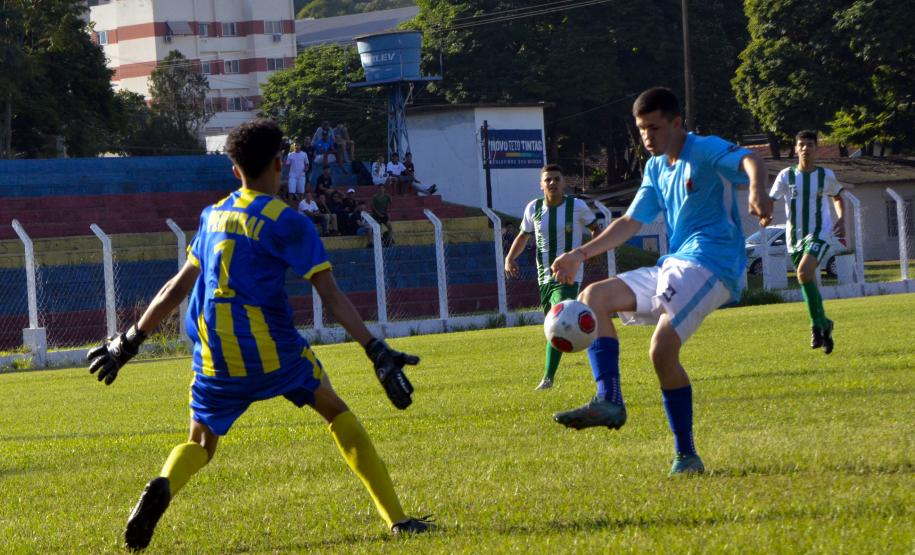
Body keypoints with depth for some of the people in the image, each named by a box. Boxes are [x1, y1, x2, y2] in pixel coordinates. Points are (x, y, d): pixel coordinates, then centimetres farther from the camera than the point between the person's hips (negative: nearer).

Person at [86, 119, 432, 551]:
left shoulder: (212, 216, 12)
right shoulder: (288, 223, -4)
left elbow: (177, 289, 17)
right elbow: (332, 297, -11)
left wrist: (128, 342, 26)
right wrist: (377, 352, -14)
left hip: (215, 356, 3)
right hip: (273, 351, -3)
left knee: (200, 445, 16)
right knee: (337, 413, 17)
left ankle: (163, 486, -21)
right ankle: (395, 518, 12)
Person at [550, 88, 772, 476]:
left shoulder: (706, 151, -5)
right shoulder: (656, 168, 20)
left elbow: (749, 162, -25)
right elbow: (632, 222, 23)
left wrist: (757, 191, -48)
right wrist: (581, 254, 14)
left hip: (710, 265, -9)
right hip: (672, 268, 9)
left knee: (662, 349, -25)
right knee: (593, 298, -4)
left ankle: (686, 455, -17)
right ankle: (608, 400, -18)